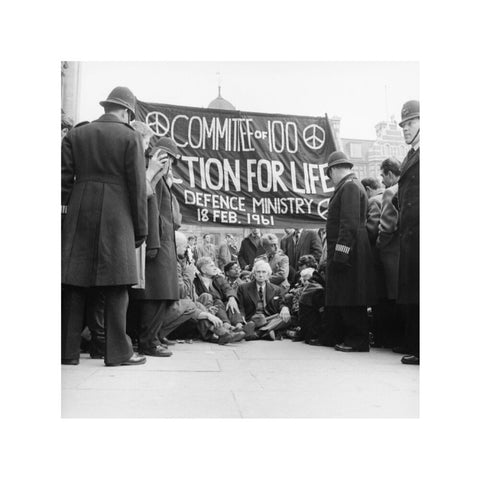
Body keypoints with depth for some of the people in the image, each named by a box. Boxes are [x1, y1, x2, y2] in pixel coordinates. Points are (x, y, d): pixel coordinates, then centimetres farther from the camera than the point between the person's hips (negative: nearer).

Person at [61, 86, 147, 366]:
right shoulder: (130, 137, 1)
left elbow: (64, 179, 8)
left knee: (75, 285, 6)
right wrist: (141, 228, 1)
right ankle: (118, 352, 3)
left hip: (79, 217, 4)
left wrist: (66, 212, 12)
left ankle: (69, 351, 11)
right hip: (116, 218, -4)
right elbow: (137, 186, -3)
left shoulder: (75, 135, 12)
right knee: (116, 287, 0)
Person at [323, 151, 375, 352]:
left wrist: (340, 253, -23)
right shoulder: (349, 186, 19)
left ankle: (358, 341, 6)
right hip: (343, 253, 10)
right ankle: (343, 337, 23)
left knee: (350, 299, -3)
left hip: (348, 252, -10)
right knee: (341, 298, 14)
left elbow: (350, 223, -20)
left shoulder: (349, 186, -10)